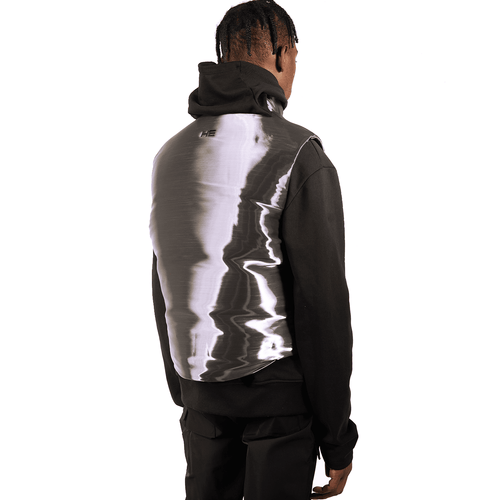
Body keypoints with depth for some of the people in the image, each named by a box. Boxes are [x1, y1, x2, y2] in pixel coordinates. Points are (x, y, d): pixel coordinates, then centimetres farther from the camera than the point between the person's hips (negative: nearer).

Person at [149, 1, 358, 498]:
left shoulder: (171, 155, 5)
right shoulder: (298, 157, -14)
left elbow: (164, 290, 11)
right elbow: (323, 302, -16)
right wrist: (337, 436, -9)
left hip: (198, 383, 6)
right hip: (278, 383, -5)